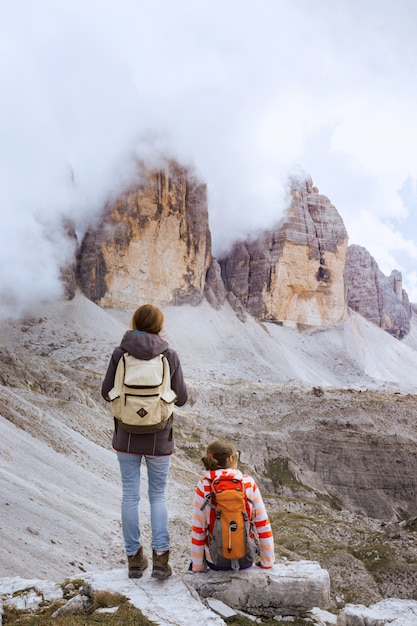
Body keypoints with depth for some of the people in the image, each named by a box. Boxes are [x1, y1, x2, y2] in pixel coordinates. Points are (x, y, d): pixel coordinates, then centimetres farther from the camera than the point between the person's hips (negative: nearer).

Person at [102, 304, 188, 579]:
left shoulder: (120, 354, -7)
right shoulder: (169, 355, -9)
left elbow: (107, 393, -1)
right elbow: (181, 398, -4)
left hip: (127, 436, 1)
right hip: (159, 438, 0)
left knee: (130, 496, 12)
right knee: (158, 496, 14)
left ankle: (135, 557, 21)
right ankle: (160, 557, 6)